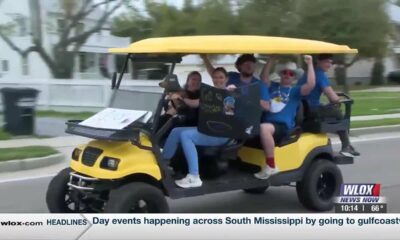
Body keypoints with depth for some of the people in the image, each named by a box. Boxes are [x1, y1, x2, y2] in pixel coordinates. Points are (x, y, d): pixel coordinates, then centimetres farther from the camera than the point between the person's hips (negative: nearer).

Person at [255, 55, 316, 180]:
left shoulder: (295, 91, 12)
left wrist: (310, 64, -7)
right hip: (267, 123, 4)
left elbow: (311, 85, -6)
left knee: (264, 128, -37)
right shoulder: (273, 86, 22)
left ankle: (271, 166, -32)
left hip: (283, 126, -4)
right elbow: (264, 77, 4)